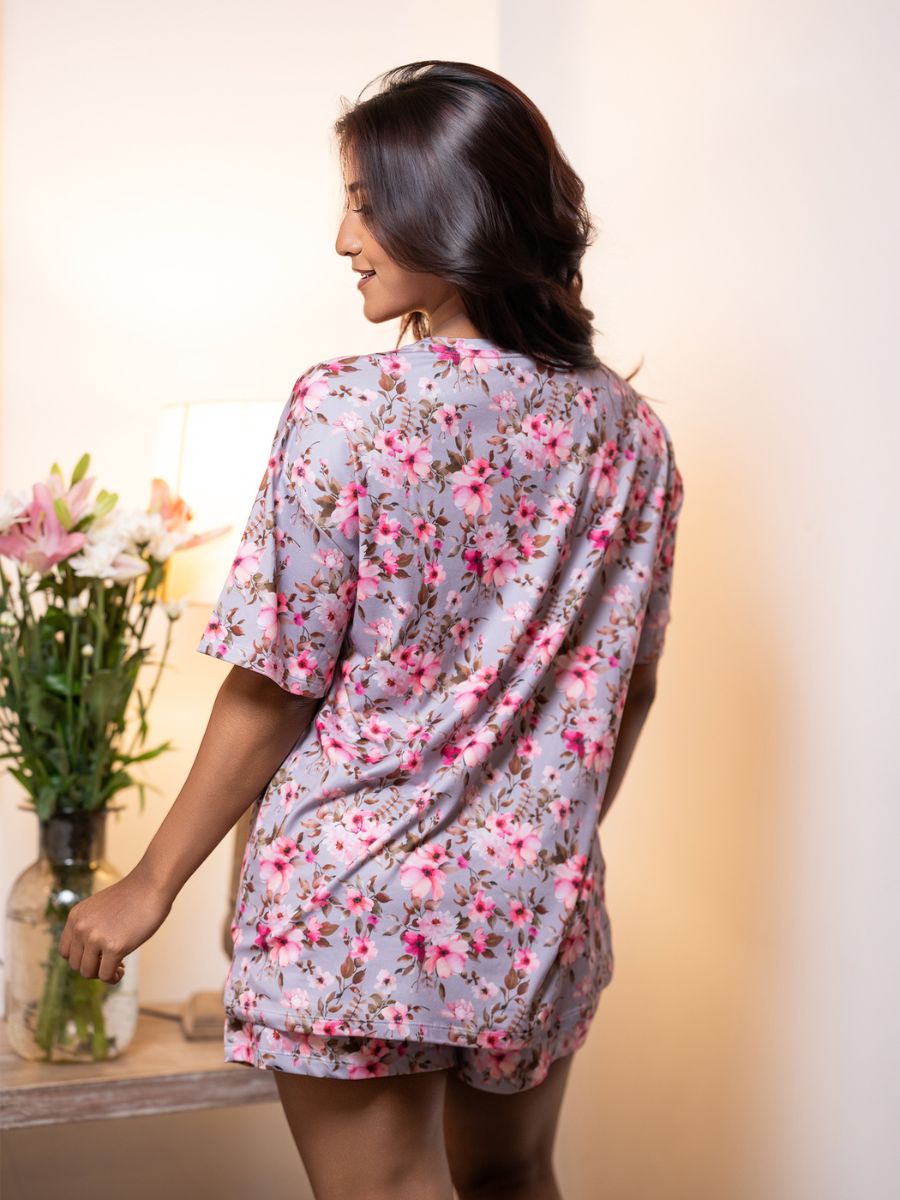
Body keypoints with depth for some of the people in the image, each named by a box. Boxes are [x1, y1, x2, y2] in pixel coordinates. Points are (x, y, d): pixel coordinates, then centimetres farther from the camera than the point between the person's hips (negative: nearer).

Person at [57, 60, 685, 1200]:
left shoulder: (346, 410, -16)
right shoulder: (625, 425, 0)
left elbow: (272, 690, -13)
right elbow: (626, 688, 8)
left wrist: (151, 882, -1)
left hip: (354, 905, -5)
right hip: (543, 911, 5)